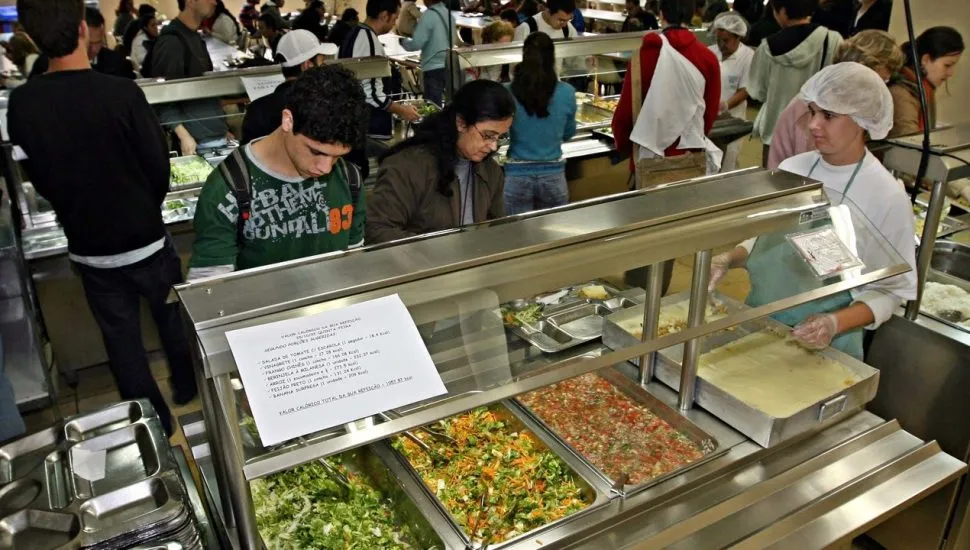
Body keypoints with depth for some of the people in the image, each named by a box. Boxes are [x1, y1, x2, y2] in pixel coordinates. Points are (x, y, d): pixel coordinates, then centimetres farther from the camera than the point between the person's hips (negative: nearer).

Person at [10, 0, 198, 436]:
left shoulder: (21, 104, -11)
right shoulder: (122, 94, -22)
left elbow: (40, 179, 1)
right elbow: (159, 170, -13)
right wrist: (144, 210, 7)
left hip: (87, 248, 3)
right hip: (145, 241, -2)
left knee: (121, 338, 16)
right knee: (172, 318, 22)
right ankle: (187, 387, 43)